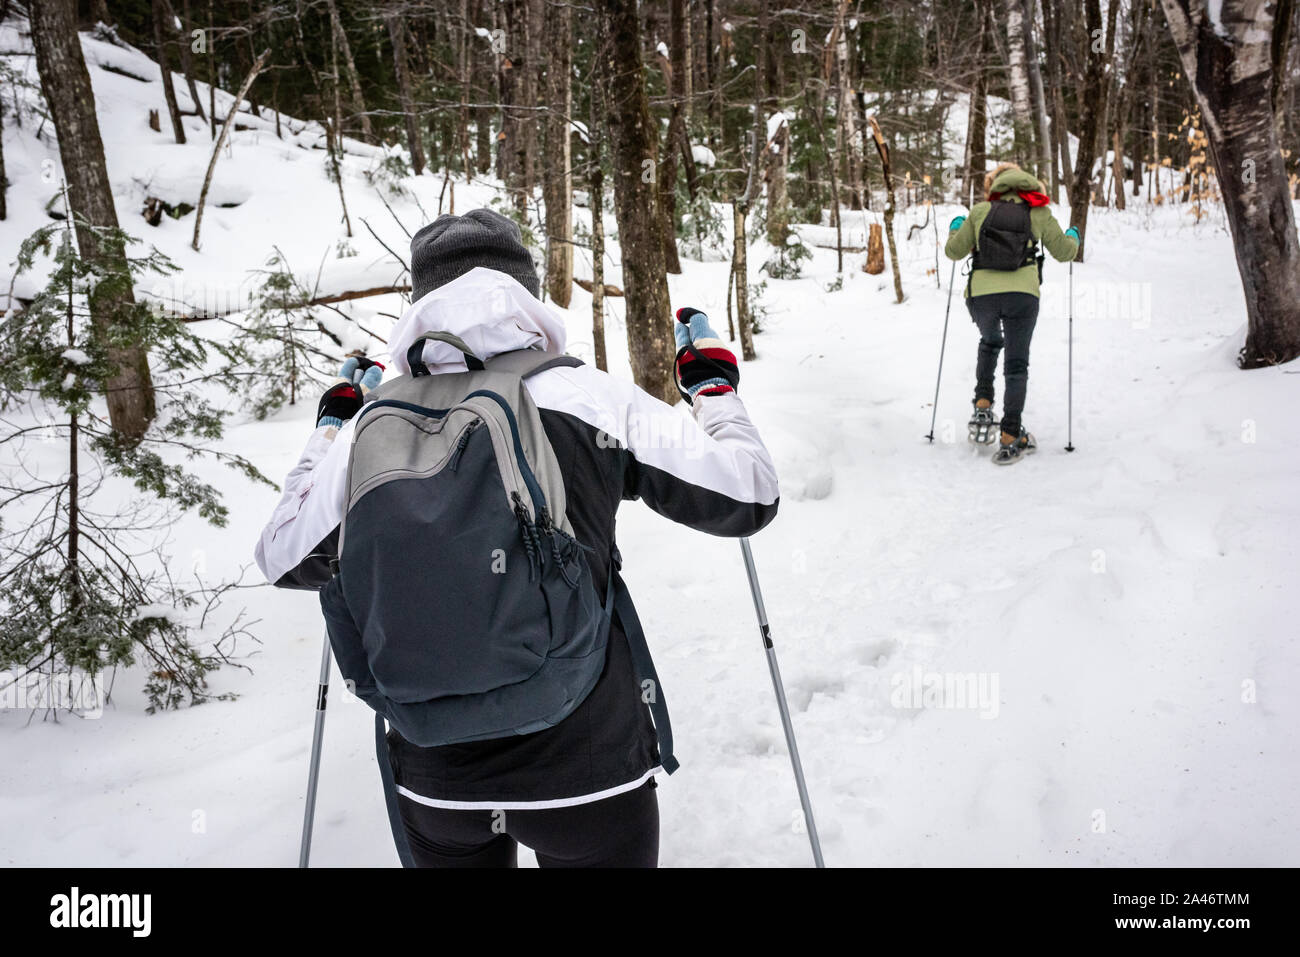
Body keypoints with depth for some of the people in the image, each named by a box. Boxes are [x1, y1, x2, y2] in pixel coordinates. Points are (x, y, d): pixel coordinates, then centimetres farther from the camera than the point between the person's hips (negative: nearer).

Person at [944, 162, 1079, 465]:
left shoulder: (980, 211, 8)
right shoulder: (1039, 213, 8)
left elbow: (955, 251, 14)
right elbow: (1063, 252, 15)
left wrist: (955, 228, 35)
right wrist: (1072, 237, 38)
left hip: (981, 294, 1)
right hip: (1022, 295, -1)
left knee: (990, 343, 31)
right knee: (1016, 365, 10)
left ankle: (982, 408, 17)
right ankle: (1010, 439, 5)